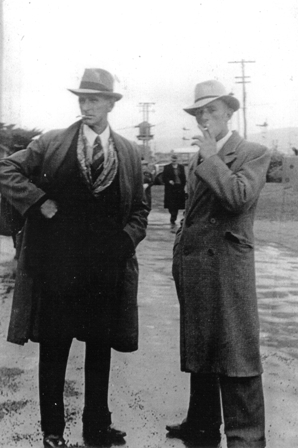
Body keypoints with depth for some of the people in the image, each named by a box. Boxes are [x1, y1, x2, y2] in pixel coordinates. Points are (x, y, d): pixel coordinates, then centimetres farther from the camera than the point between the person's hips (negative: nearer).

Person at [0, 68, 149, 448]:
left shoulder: (129, 153, 8)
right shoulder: (52, 143, 1)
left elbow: (139, 209, 15)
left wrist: (128, 237, -2)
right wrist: (39, 201, -11)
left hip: (107, 269, 2)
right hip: (57, 267, -2)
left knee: (100, 349, 12)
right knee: (53, 349, 7)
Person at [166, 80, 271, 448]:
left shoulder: (254, 154, -3)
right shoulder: (198, 159, 18)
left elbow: (240, 197, -21)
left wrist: (212, 156, -12)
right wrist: (180, 252, 16)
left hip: (226, 266, -7)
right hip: (192, 266, 8)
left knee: (235, 355, -5)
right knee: (199, 350, 15)